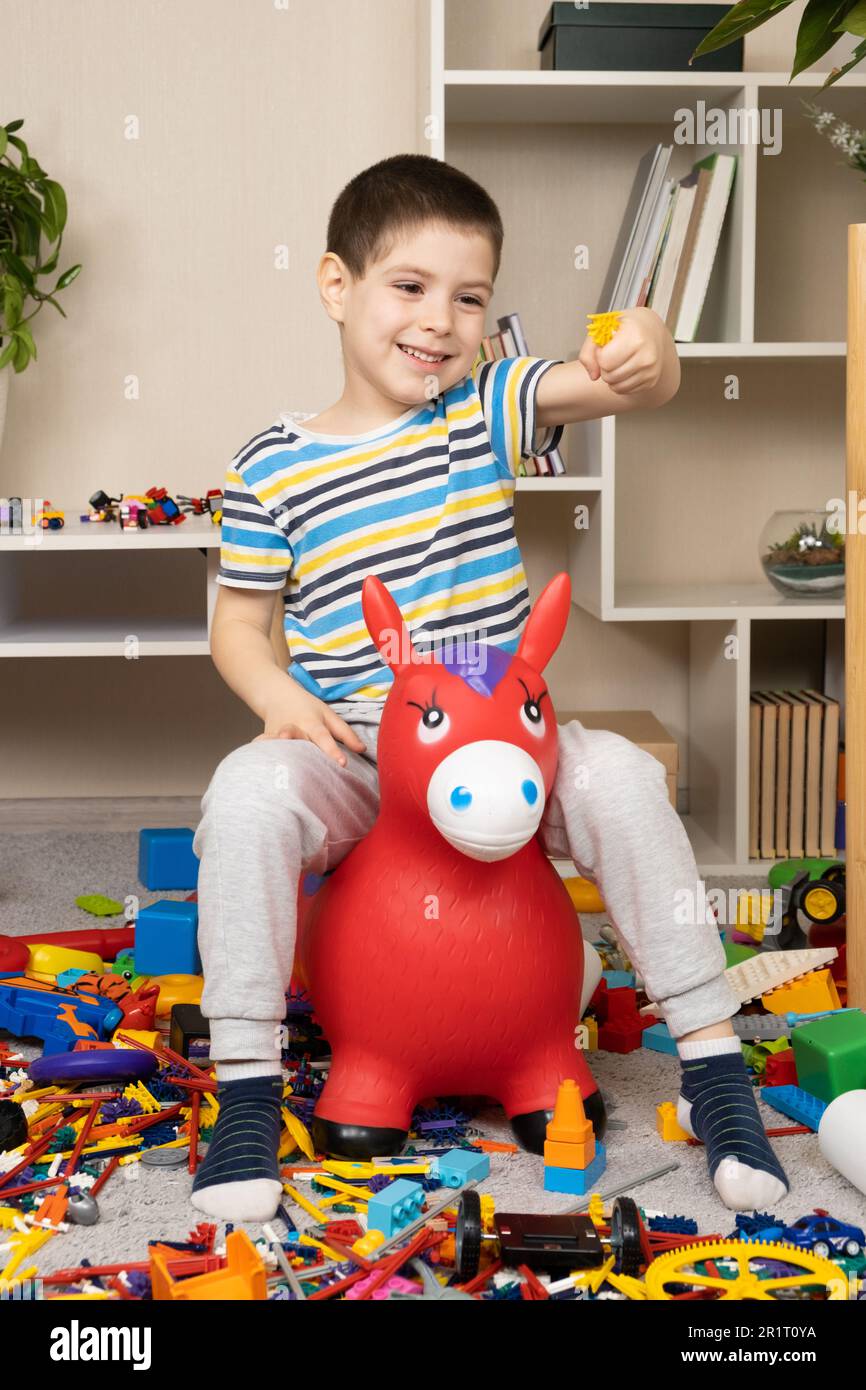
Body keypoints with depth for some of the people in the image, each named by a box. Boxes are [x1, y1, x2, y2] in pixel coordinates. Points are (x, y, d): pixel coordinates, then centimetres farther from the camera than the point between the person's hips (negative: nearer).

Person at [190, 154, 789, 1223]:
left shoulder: (487, 409, 2)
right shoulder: (272, 467, 1)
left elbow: (616, 388, -16)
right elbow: (239, 621, 8)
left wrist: (646, 357, -42)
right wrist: (279, 695, -15)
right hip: (348, 758, 0)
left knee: (621, 777, -27)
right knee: (246, 793, -31)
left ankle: (713, 1065, -14)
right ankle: (245, 1085, -17)